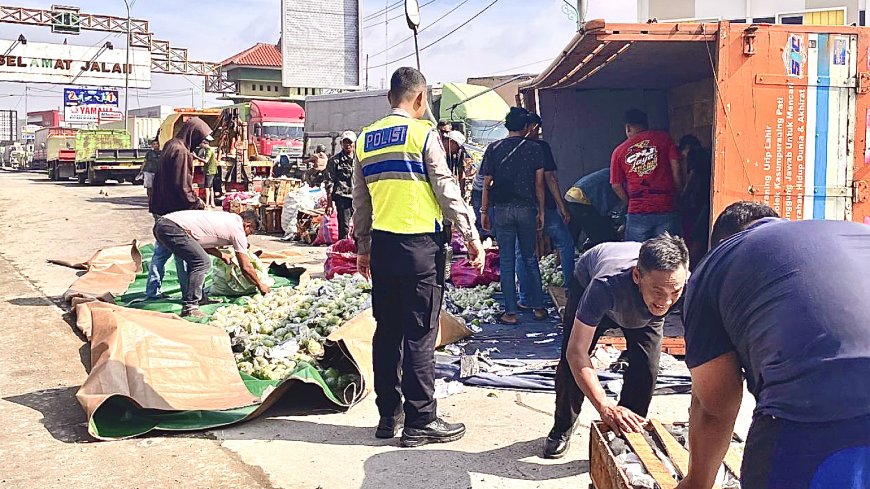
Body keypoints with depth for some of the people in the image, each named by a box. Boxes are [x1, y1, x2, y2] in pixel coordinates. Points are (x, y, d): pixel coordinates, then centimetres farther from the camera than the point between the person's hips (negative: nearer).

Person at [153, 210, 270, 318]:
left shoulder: (227, 218, 22)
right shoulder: (238, 230, -2)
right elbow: (246, 267, 1)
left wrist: (222, 255, 27)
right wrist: (260, 285, 14)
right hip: (173, 228, -10)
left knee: (196, 259, 22)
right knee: (202, 262, -11)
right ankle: (190, 307, -11)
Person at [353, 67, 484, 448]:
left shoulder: (365, 139, 11)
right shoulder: (422, 133, -6)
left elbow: (360, 201, 16)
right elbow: (446, 190, -9)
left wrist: (363, 247, 24)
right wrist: (471, 237, -3)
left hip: (382, 245, 6)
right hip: (420, 244, -6)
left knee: (387, 330, 12)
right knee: (420, 334, -1)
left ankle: (388, 415, 20)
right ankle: (420, 422, 5)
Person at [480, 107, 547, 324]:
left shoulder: (494, 149, 0)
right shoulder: (534, 148, 0)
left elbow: (487, 184, -2)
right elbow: (539, 184, 0)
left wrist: (484, 211, 5)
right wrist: (541, 212, 7)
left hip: (502, 210, 0)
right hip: (527, 209, 1)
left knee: (507, 262, 4)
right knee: (530, 260, 12)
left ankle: (510, 312, 6)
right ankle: (538, 307, 17)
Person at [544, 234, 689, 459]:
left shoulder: (687, 286, -40)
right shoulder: (605, 286, -49)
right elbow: (576, 352, -47)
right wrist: (605, 407, -55)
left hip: (644, 309, 2)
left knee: (646, 368, -12)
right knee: (570, 361, -6)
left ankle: (628, 431, 10)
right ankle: (563, 428, 18)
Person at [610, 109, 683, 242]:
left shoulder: (619, 151, 9)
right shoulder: (663, 138, 6)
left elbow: (616, 186, 8)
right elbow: (676, 169, 0)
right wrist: (678, 195, 11)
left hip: (637, 213, 0)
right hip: (666, 209, 0)